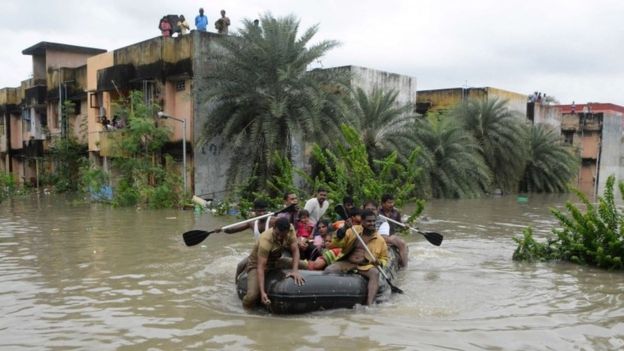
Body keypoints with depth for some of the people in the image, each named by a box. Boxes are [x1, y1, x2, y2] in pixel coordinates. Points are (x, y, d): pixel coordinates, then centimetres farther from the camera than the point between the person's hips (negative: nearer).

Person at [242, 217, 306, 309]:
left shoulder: (290, 229, -21)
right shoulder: (265, 240, -37)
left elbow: (295, 250, -19)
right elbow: (260, 267, -37)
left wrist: (295, 270, -36)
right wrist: (262, 292, -45)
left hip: (276, 261, 6)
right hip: (257, 264, -6)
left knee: (305, 266, -4)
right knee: (252, 297, -28)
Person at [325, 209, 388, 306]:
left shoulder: (380, 239, 5)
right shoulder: (353, 231, 3)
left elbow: (384, 258, 15)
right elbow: (336, 245, 1)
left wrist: (378, 262, -9)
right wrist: (340, 234, -18)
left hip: (366, 266, 0)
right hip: (347, 262, 1)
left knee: (375, 273, -33)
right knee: (328, 270, -24)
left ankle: (369, 304, -42)